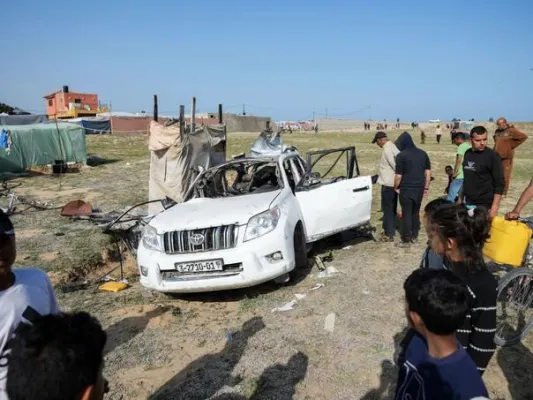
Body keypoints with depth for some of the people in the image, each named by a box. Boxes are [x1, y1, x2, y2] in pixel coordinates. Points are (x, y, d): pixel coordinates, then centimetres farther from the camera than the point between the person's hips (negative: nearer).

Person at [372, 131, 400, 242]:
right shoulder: (393, 146, 9)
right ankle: (390, 230, 29)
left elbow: (395, 166, -24)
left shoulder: (387, 150, -19)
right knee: (392, 208, 17)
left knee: (387, 209, -2)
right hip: (393, 183, 9)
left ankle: (389, 234, 4)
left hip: (388, 184, -9)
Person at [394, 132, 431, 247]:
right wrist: (426, 187, 17)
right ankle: (414, 235, 28)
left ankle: (406, 240, 7)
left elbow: (398, 176, -12)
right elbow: (428, 172, 10)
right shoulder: (422, 153, 8)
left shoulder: (401, 156, -11)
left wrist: (396, 187, 4)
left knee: (406, 214, 1)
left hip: (406, 189, -6)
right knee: (416, 212, 18)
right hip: (419, 188, 6)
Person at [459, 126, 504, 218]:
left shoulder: (492, 156, -10)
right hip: (467, 203, 6)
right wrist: (460, 198, 15)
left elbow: (499, 183, -12)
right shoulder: (467, 153, 7)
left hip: (484, 206, -5)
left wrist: (494, 207, -18)